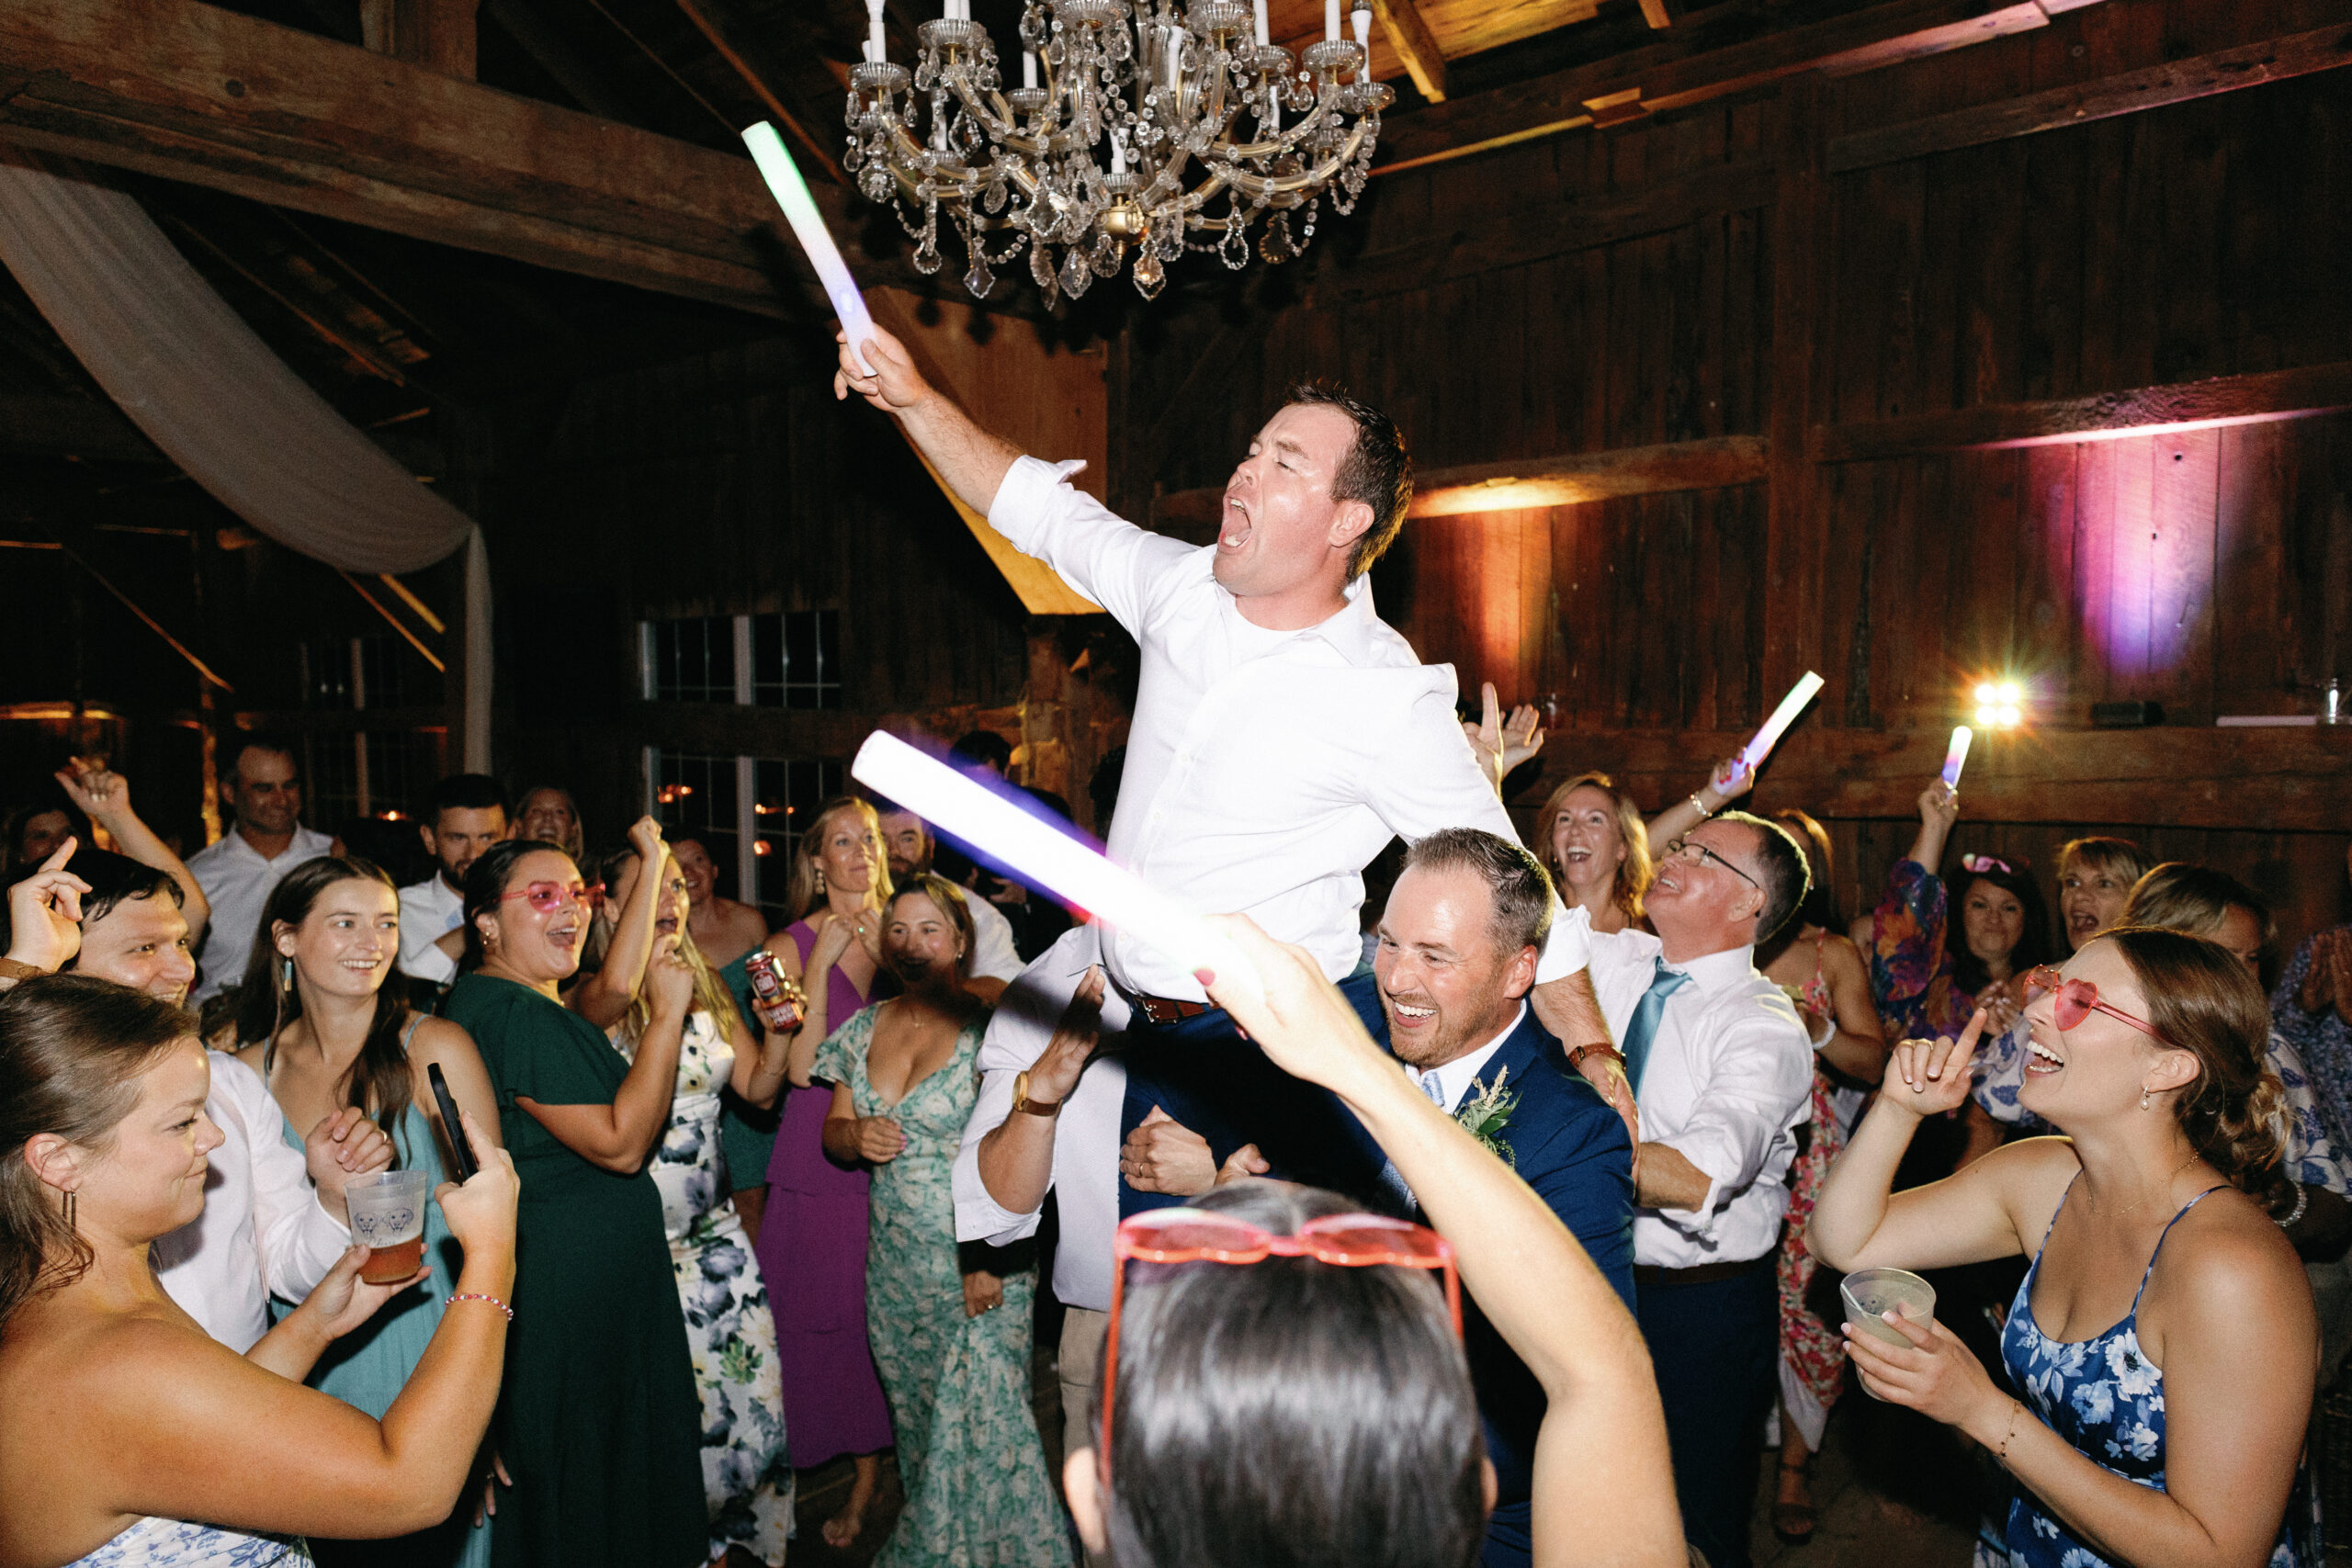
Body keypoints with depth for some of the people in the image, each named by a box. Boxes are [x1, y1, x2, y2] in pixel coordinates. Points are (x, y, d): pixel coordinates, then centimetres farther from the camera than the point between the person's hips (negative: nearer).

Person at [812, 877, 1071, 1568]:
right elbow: (833, 1132, 15)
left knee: (981, 1419, -2)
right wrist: (856, 1135, -9)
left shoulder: (985, 1027, -12)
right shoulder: (866, 1028, 6)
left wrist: (989, 1260, -21)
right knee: (917, 1419, 14)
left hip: (974, 1262, -5)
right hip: (894, 1264, 5)